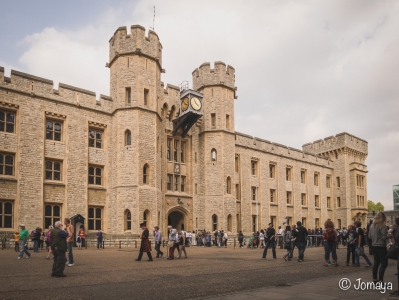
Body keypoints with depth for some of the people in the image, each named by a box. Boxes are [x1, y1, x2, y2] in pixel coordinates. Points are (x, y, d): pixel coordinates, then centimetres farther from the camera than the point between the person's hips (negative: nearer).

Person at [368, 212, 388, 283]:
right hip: (381, 247, -7)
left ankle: (374, 279, 20)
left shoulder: (372, 226, 6)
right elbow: (384, 237, -20)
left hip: (374, 246, 7)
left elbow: (369, 236, 12)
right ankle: (380, 280, -7)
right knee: (384, 263, -2)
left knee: (376, 262, 15)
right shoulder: (383, 226, -15)